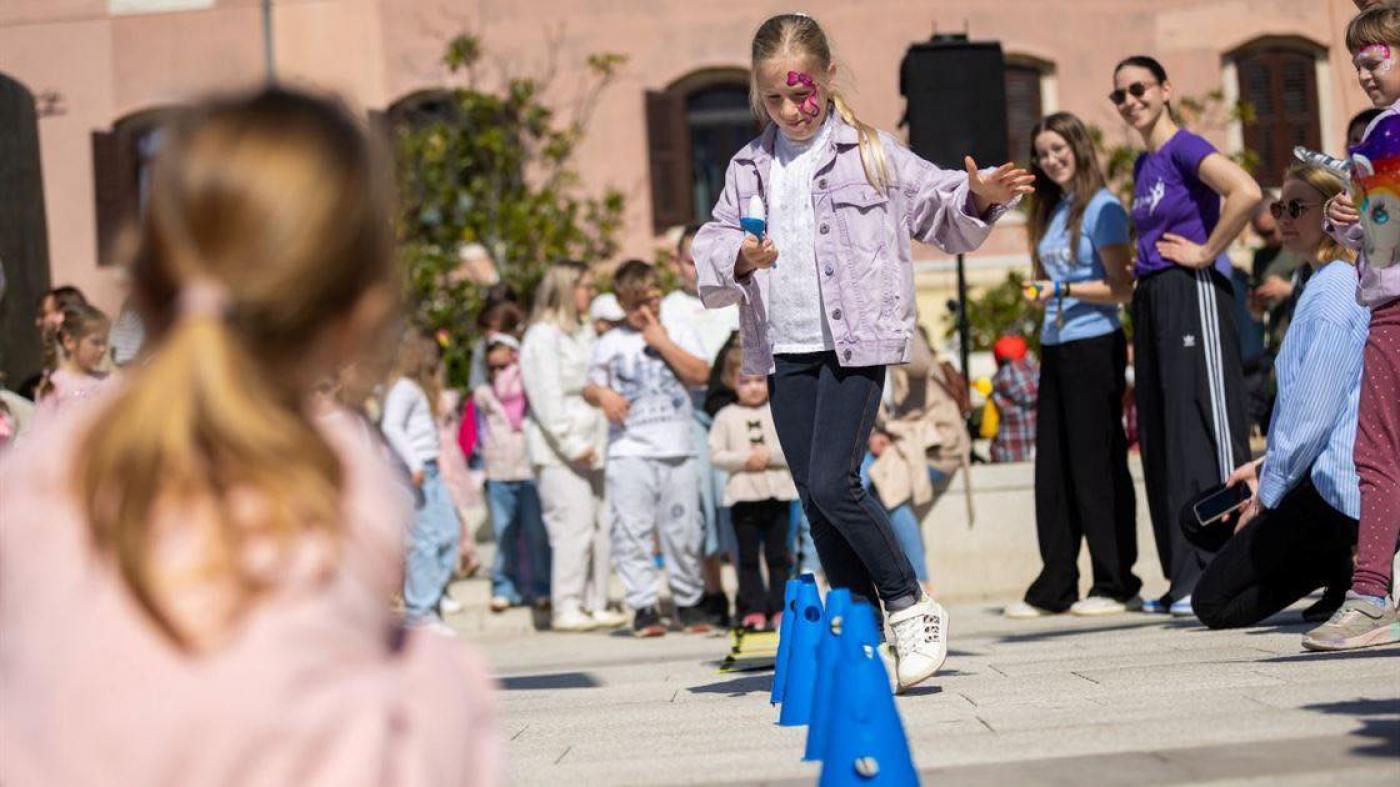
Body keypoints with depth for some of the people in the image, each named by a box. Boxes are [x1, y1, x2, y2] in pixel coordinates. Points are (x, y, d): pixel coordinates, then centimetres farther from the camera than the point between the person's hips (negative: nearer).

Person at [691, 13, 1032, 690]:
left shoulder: (870, 153, 4)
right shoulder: (748, 169, 13)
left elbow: (936, 205, 6)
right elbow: (711, 242, 10)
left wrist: (978, 196, -14)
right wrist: (739, 259, -11)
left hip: (855, 345, -5)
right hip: (784, 352, 5)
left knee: (833, 484, -16)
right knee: (814, 500, 5)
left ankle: (911, 607, -1)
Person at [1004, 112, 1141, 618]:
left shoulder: (1101, 208, -7)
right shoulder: (1051, 212, 16)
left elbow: (1122, 288, -12)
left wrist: (1064, 289, -19)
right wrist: (1041, 293, 5)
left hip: (1094, 346, -8)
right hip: (1055, 348, 8)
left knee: (1098, 466, -5)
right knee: (1053, 470, 7)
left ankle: (1116, 585, 1)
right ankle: (1055, 589, 12)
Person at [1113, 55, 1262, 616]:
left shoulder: (1184, 148, -8)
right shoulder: (1142, 165, 18)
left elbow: (1247, 193, -25)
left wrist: (1206, 252, -17)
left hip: (1192, 295, -9)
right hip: (1151, 300, 9)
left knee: (1201, 427, -10)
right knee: (1163, 441, 8)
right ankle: (1186, 578, 13)